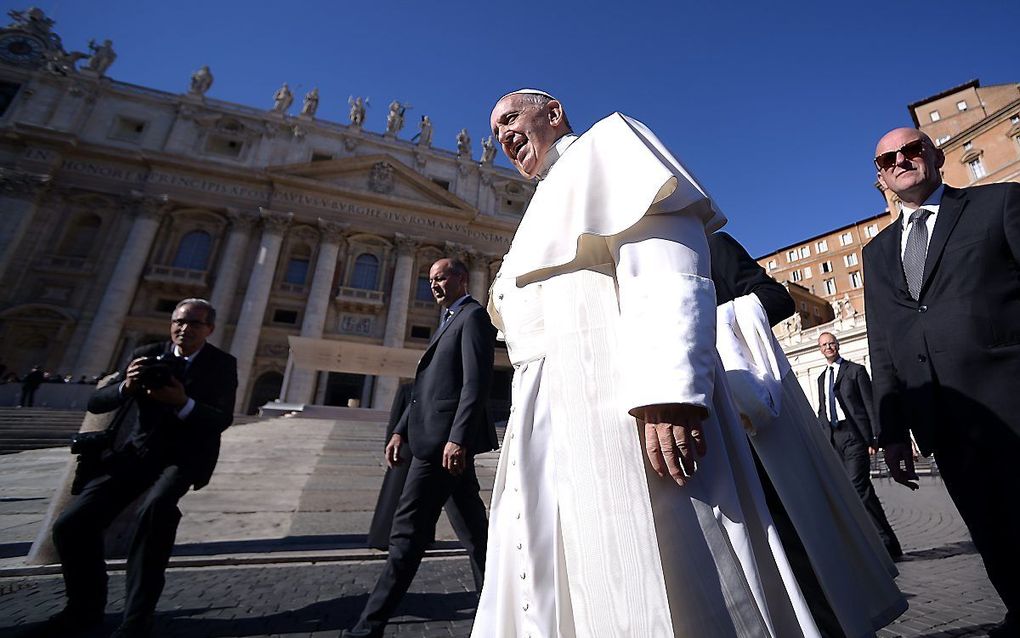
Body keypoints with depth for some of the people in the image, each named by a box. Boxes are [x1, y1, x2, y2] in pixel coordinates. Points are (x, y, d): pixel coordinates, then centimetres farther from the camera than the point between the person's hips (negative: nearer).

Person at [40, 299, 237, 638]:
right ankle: (87, 606, 19)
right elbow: (96, 403, 1)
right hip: (137, 451, 4)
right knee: (71, 524, -9)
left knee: (156, 508, -32)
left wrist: (183, 403, -30)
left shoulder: (223, 364, -5)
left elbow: (222, 420, -12)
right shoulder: (147, 354, 4)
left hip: (184, 456, -4)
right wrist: (126, 387, -21)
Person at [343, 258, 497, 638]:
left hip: (444, 437, -10)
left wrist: (457, 437, -24)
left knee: (409, 531, -2)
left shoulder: (473, 315, -6)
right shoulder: (448, 321, 23)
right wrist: (402, 431, 12)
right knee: (472, 529, 15)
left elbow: (477, 381, -18)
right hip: (441, 437, 10)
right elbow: (428, 386, 19)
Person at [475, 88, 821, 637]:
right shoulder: (548, 204, 32)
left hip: (621, 402, -9)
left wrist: (666, 386, -23)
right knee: (561, 591, 13)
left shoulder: (606, 145, 9)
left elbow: (667, 266, -11)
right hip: (553, 417, 9)